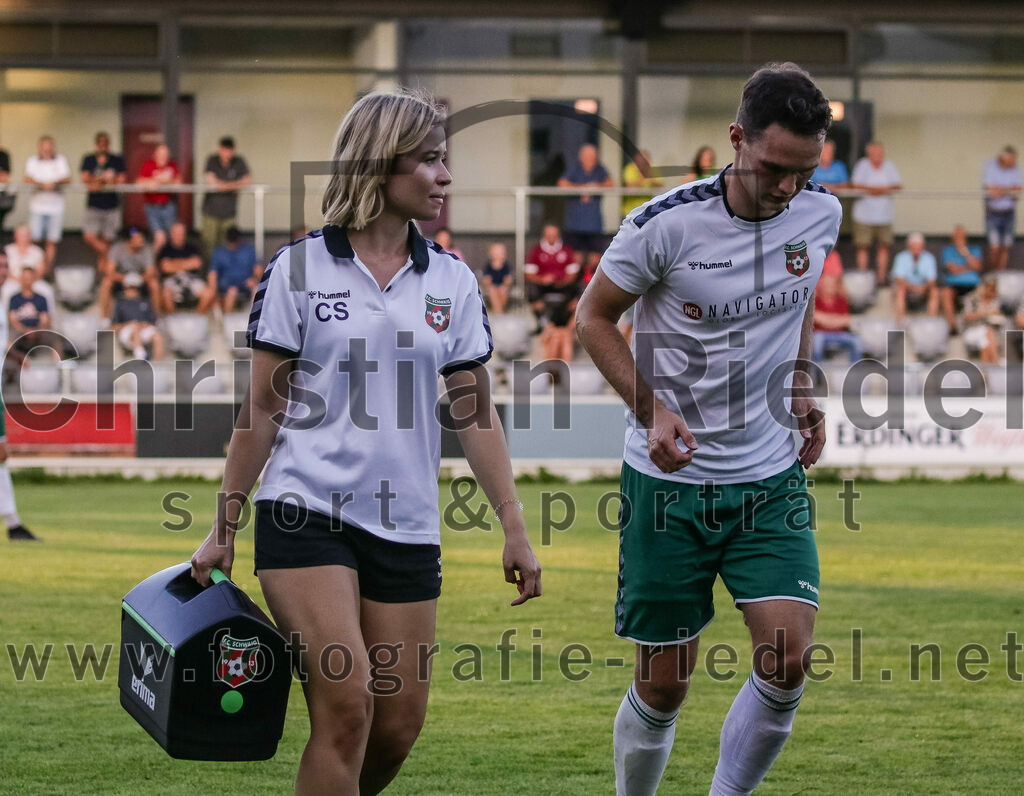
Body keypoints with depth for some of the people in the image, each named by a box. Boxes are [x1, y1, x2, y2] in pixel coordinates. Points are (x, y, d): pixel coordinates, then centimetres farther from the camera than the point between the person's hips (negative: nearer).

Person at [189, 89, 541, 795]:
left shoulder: (452, 281, 9)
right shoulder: (298, 269, 0)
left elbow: (474, 411, 11)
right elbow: (263, 406, 3)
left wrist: (514, 526, 5)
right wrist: (225, 525, 3)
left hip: (407, 526, 4)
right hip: (305, 513, -4)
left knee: (398, 727, 2)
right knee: (347, 702, -18)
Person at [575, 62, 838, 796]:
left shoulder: (821, 213, -3)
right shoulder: (668, 224, -16)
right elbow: (594, 316, -3)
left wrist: (803, 392, 11)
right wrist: (651, 408, -15)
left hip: (772, 477, 3)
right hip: (670, 480, -3)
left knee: (787, 663, -13)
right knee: (663, 686, 2)